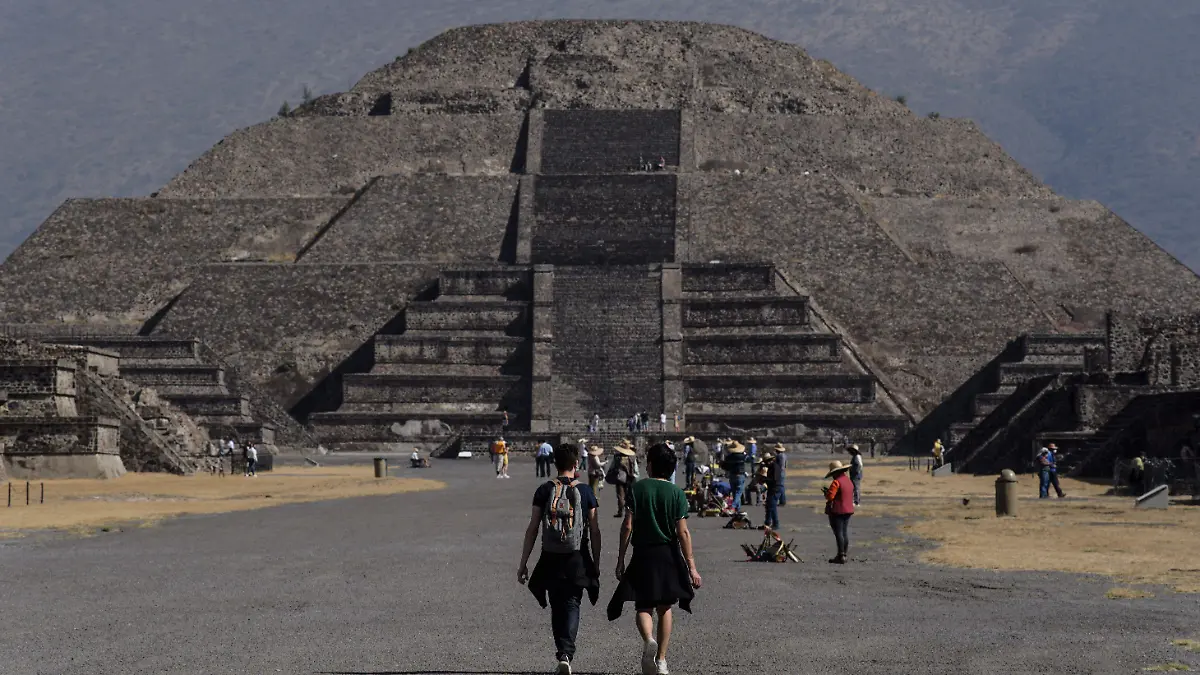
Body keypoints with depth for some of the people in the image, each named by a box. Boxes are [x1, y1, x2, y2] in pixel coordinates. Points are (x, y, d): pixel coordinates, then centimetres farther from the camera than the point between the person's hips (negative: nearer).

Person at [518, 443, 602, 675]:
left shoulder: (544, 491, 0)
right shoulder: (585, 492, -1)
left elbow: (532, 529, -2)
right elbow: (594, 531, 0)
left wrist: (523, 562, 2)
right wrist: (595, 564, 9)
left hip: (550, 560, 1)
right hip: (577, 560, -1)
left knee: (556, 608, 15)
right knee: (571, 606, 1)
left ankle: (562, 653, 22)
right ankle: (566, 654, -17)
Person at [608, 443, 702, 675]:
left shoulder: (637, 489, -3)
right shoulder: (676, 493, -2)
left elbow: (627, 526, -7)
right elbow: (682, 532, -6)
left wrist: (620, 559, 0)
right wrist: (691, 567, -3)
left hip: (642, 555, -1)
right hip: (668, 555, 1)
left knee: (643, 607, 4)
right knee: (664, 608, 14)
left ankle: (648, 640, -26)